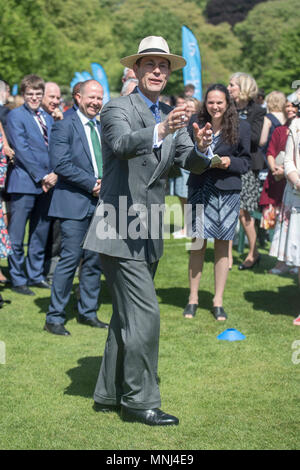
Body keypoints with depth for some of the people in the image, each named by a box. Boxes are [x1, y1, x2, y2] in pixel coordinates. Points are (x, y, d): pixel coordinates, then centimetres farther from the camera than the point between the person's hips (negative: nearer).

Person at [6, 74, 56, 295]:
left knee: (41, 232, 12)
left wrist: (55, 174, -3)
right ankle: (17, 279, 6)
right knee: (16, 236, -2)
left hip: (47, 184, 6)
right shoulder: (15, 116, -4)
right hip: (24, 182, -6)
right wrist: (41, 177, -14)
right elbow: (21, 150, -11)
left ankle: (36, 275, 22)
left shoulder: (49, 118, 16)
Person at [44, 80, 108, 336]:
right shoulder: (65, 126, -6)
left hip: (99, 202, 7)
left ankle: (88, 312, 20)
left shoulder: (102, 129, 16)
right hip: (74, 202, -7)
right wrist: (91, 183, -15)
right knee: (70, 259, -8)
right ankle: (54, 318, -1)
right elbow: (61, 163, -16)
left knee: (95, 260, 9)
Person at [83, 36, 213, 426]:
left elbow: (193, 163, 3)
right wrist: (159, 131, -46)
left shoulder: (173, 116, 12)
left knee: (127, 315, 15)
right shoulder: (117, 108, -8)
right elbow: (122, 144, -29)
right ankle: (139, 401, -1)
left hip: (149, 233, 8)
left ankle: (109, 394, 27)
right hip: (121, 231, -8)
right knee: (144, 314, -12)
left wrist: (202, 147, -19)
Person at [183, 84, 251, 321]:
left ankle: (218, 301, 15)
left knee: (222, 246, 6)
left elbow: (246, 161, 4)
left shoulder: (241, 127, -1)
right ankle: (193, 299, 13)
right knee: (198, 243, 1)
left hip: (227, 190, 0)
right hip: (200, 188, 0)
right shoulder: (196, 124, -1)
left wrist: (230, 162, -15)